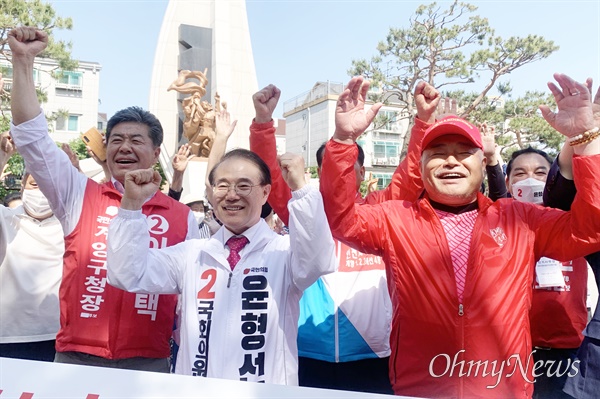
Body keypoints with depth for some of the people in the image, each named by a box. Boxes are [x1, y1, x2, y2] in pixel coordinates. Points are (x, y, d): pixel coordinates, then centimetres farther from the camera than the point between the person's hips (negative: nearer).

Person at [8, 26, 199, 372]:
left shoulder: (182, 217, 1)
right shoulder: (80, 196, 3)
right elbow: (33, 136, -4)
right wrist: (23, 60, -9)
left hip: (149, 362, 0)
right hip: (77, 358, 1)